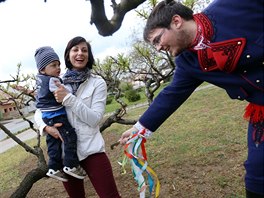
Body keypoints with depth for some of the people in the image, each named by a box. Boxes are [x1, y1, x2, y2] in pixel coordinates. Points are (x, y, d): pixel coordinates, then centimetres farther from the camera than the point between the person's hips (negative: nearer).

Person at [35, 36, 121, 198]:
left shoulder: (98, 83, -4)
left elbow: (95, 119, -13)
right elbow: (39, 111, 9)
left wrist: (68, 98, -20)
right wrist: (46, 127, -13)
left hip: (91, 149, -3)